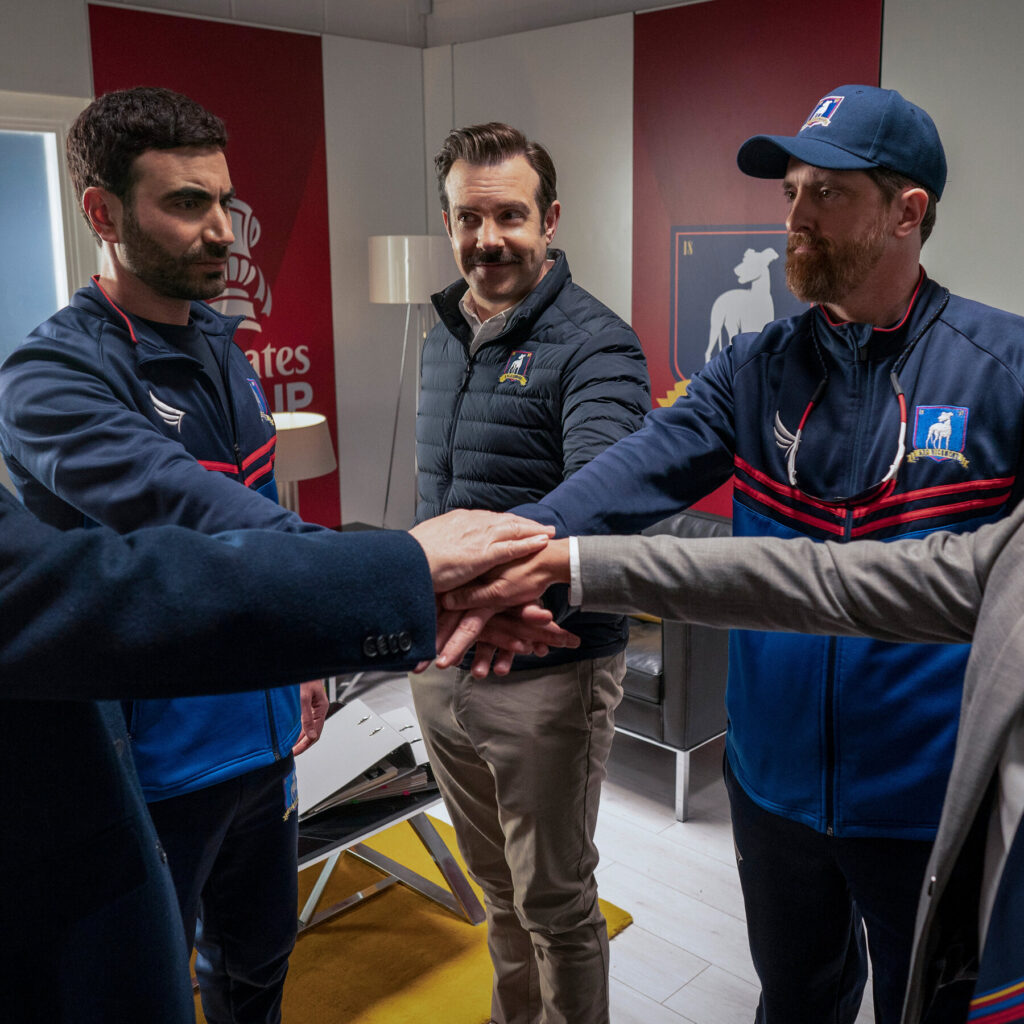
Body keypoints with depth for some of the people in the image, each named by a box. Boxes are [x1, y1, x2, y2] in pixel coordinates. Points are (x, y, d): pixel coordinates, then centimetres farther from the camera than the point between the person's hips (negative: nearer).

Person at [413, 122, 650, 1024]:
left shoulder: (595, 344, -15)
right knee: (497, 884, 26)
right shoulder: (444, 338, 9)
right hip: (442, 661, 7)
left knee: (556, 902, 11)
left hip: (547, 670, -7)